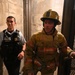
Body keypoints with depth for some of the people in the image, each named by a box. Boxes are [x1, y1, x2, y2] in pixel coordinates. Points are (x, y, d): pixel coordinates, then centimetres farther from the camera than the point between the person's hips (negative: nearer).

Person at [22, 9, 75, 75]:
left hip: (49, 68, 1)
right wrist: (28, 69, -7)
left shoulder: (60, 37, -11)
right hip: (35, 64, -1)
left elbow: (64, 49, 6)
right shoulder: (36, 36, -16)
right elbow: (29, 52, -8)